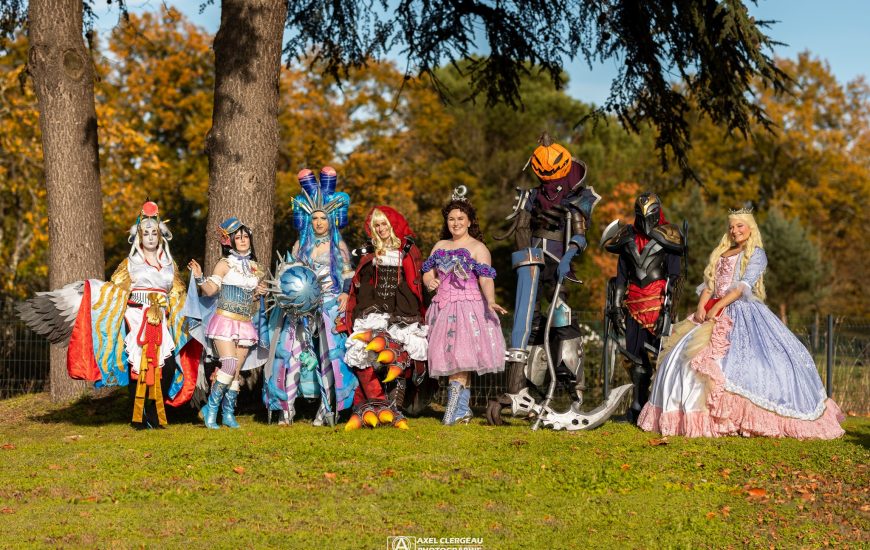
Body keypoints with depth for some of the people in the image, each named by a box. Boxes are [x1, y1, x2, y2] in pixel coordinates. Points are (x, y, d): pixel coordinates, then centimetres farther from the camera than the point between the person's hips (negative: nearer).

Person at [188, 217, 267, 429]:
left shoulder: (254, 266, 14)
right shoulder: (225, 264, -2)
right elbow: (210, 290, -10)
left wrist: (260, 293, 6)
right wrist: (199, 278, -27)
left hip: (245, 323, 5)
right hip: (225, 320, -5)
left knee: (237, 370, 4)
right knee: (230, 364, -19)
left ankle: (229, 413, 11)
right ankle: (211, 408, -10)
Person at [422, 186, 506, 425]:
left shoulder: (477, 248, -1)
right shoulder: (440, 246, 17)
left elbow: (486, 279, -11)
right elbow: (428, 272, 15)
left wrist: (490, 301, -29)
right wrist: (429, 281, -9)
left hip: (468, 306, -6)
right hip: (443, 307, 6)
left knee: (460, 353, -16)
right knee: (450, 356, 5)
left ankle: (454, 403, -17)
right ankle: (463, 409, 8)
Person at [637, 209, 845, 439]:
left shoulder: (756, 254, 2)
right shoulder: (721, 253, 23)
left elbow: (744, 285, -10)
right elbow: (709, 283, 16)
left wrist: (718, 306, -19)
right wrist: (701, 306, -3)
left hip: (742, 312, -7)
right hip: (714, 313, 7)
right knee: (686, 356, -3)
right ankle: (697, 414, -1)